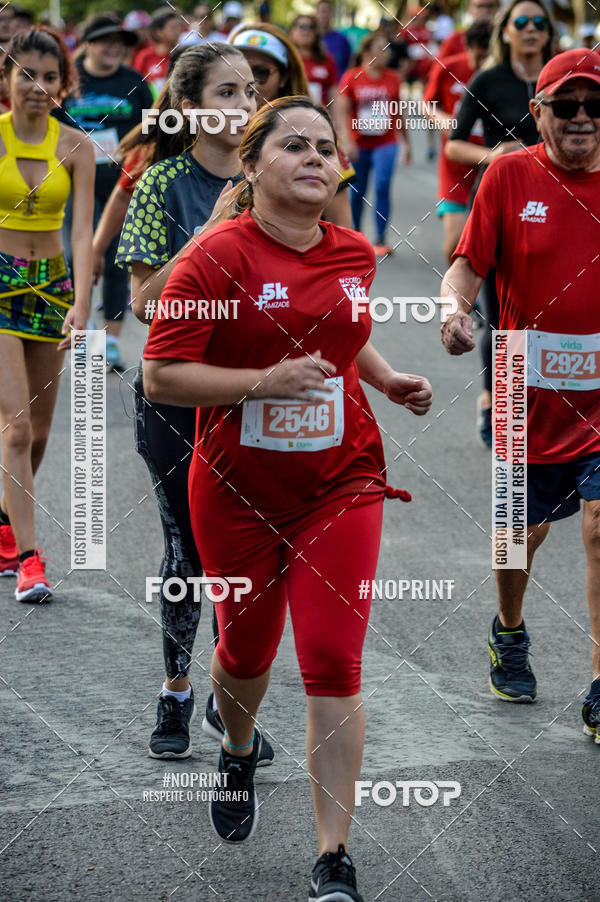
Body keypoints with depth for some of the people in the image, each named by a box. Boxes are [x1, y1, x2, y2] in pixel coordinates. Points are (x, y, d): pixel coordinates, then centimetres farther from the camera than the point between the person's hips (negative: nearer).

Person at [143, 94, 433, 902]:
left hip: (341, 481, 2)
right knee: (247, 647, 17)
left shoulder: (355, 254, 4)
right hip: (239, 490, -2)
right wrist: (265, 382, -25)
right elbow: (161, 377, -16)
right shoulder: (217, 257, -13)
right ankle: (239, 751, 53)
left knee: (334, 664, -7)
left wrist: (389, 380, 7)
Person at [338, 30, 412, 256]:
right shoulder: (352, 77, -3)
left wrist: (406, 142, 17)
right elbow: (342, 112, -5)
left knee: (383, 187, -13)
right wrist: (346, 140, -16)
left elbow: (398, 113, 15)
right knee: (357, 192, 8)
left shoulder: (392, 78, 5)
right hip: (359, 143, -1)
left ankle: (380, 240, -10)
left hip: (385, 142, 1)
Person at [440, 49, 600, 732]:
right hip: (530, 387, 0)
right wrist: (455, 306, -27)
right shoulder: (510, 175, -4)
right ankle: (509, 633, 47)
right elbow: (470, 263, -7)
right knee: (526, 527, 16)